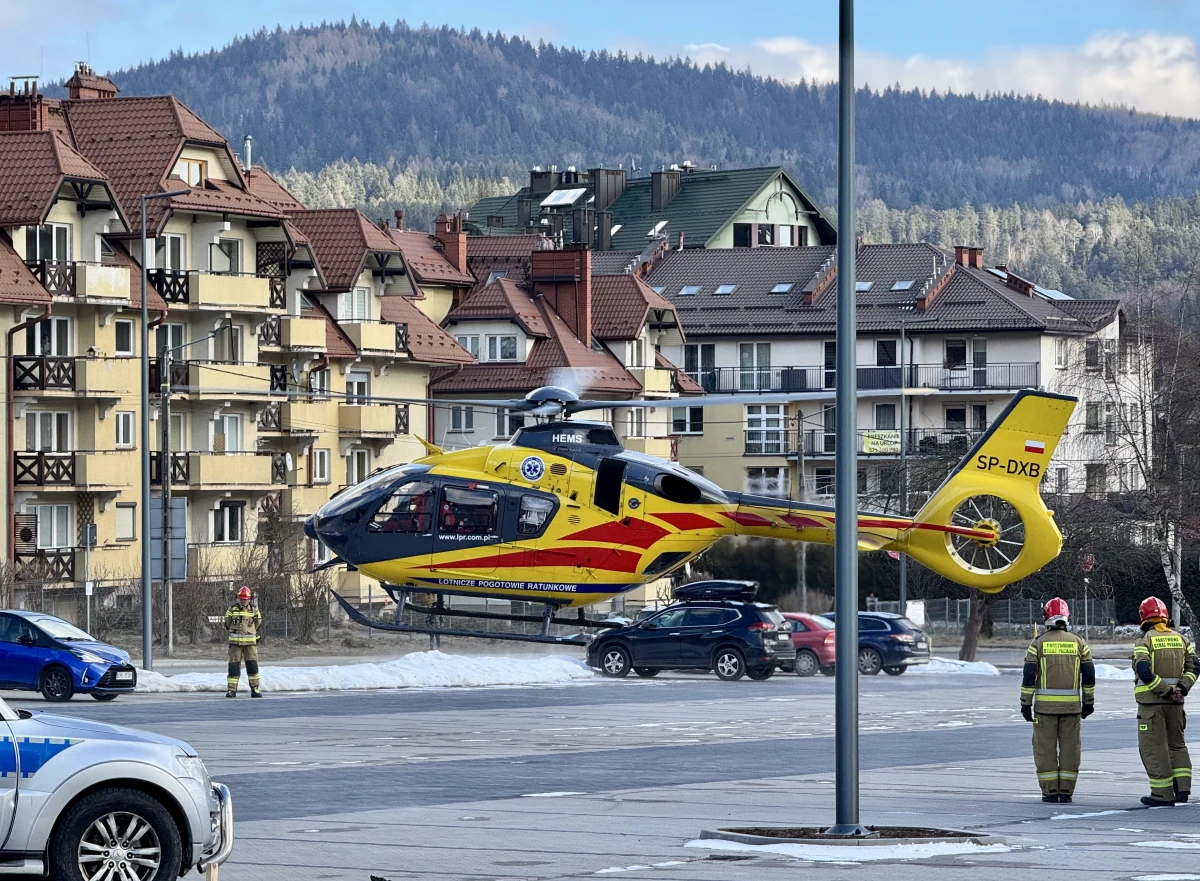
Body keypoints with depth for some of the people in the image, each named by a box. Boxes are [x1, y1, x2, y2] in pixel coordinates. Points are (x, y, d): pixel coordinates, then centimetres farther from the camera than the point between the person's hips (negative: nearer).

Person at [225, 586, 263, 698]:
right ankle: (232, 689, 2)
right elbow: (227, 624, 14)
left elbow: (258, 625, 18)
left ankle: (255, 689, 1)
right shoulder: (232, 609, 1)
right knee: (234, 666, -2)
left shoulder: (254, 609, 4)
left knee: (252, 666, -3)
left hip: (250, 642, 0)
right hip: (235, 642, 0)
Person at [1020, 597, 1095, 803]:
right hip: (1072, 705, 2)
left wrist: (1026, 703, 1)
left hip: (1045, 705, -2)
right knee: (1070, 747, 7)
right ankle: (1066, 791, 6)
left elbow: (1029, 676, -5)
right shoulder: (1078, 643, 4)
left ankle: (1050, 791, 3)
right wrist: (1088, 701, 14)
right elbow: (1089, 676, 5)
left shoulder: (1038, 643, -3)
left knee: (1045, 748, 4)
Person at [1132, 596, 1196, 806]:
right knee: (1177, 744, 18)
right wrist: (1182, 688, -3)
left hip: (1151, 702, -5)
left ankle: (1163, 794, -1)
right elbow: (1193, 665, 4)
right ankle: (1182, 787, 10)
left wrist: (1167, 691, -15)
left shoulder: (1144, 641, -8)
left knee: (1153, 747, 0)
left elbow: (1145, 672, -20)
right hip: (1175, 702, 5)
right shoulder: (1180, 639, 9)